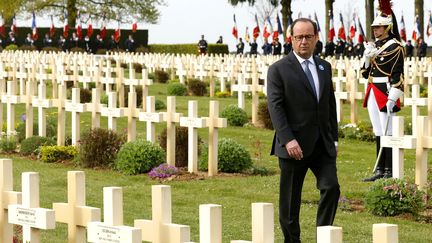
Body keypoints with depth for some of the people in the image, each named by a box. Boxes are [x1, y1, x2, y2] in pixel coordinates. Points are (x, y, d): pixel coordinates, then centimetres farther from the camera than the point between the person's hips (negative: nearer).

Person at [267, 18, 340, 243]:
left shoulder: (324, 67, 13)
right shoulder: (279, 69, -4)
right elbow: (275, 107, -11)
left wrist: (334, 138, 12)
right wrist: (288, 140, -21)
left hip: (323, 144, 4)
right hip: (294, 146, -4)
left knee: (331, 187, -11)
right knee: (290, 199, 3)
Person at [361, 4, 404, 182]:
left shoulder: (394, 47, -9)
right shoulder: (374, 46, 15)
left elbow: (397, 75, -14)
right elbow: (365, 73, 17)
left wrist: (392, 98, -20)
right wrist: (367, 57, -1)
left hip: (386, 94, -8)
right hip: (373, 94, 8)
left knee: (388, 133, -5)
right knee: (378, 134, 11)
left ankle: (389, 172, -2)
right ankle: (380, 170, 16)